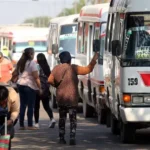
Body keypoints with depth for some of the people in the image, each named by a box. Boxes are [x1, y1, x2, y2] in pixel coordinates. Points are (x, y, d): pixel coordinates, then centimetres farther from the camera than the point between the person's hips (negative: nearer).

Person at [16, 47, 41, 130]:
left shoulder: (20, 63, 13)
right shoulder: (32, 63, -9)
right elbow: (36, 77, -12)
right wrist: (40, 88, -9)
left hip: (20, 84, 7)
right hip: (30, 86, -7)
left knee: (22, 105, 8)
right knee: (30, 106, -1)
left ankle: (21, 125, 7)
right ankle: (30, 125, -2)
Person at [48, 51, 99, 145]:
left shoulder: (56, 68, 2)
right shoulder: (73, 68, -10)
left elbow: (50, 80, -1)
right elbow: (88, 69, -12)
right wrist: (94, 60, -1)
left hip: (61, 98, 4)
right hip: (72, 98, -4)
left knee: (62, 118, 14)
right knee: (73, 119, 1)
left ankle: (62, 138, 13)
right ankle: (72, 138, -10)